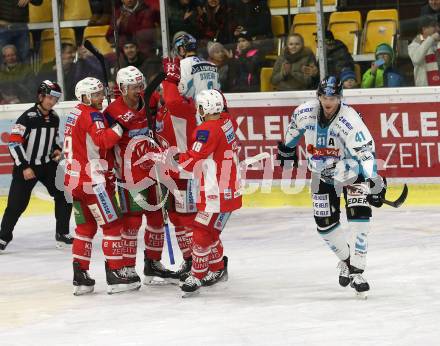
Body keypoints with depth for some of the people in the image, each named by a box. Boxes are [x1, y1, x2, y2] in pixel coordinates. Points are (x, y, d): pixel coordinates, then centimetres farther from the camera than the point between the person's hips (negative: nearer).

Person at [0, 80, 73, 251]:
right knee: (17, 204, -5)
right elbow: (14, 142, -20)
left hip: (48, 164, 6)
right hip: (26, 166, -6)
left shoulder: (54, 118, 2)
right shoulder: (28, 118, -20)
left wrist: (57, 149, 1)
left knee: (63, 196, -1)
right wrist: (24, 167, -21)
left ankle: (62, 234, 11)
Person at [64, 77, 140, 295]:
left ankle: (80, 277, 10)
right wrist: (121, 126, -27)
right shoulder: (91, 115, -12)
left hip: (75, 179, 9)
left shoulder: (75, 114, 17)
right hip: (92, 180, -9)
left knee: (85, 227, 13)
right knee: (112, 225, -4)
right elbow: (102, 140, -26)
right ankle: (115, 275, -6)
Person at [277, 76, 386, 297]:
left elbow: (366, 152, -35)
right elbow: (294, 129, 9)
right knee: (325, 224, 2)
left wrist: (374, 184, -44)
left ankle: (356, 271, -17)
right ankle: (346, 260, 27)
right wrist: (287, 149, 22)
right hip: (322, 175, 4)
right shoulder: (304, 113, -16)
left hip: (351, 171, -4)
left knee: (359, 215, -19)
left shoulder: (349, 120, -30)